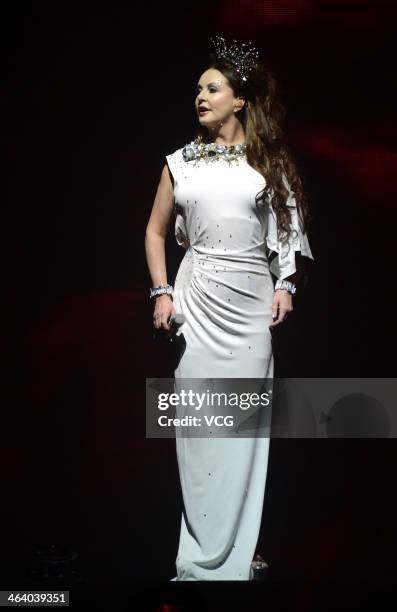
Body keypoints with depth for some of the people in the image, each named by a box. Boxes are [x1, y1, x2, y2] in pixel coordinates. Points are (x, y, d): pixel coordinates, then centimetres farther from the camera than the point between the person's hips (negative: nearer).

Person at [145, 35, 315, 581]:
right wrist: (161, 292, 3)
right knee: (199, 428, -1)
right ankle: (205, 556, 7)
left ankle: (234, 553, 11)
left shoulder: (270, 161, 5)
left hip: (253, 302, 0)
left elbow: (291, 226, 11)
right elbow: (156, 231, 13)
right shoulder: (181, 162, 7)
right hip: (198, 302, 0)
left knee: (244, 428, 1)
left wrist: (286, 285, 0)